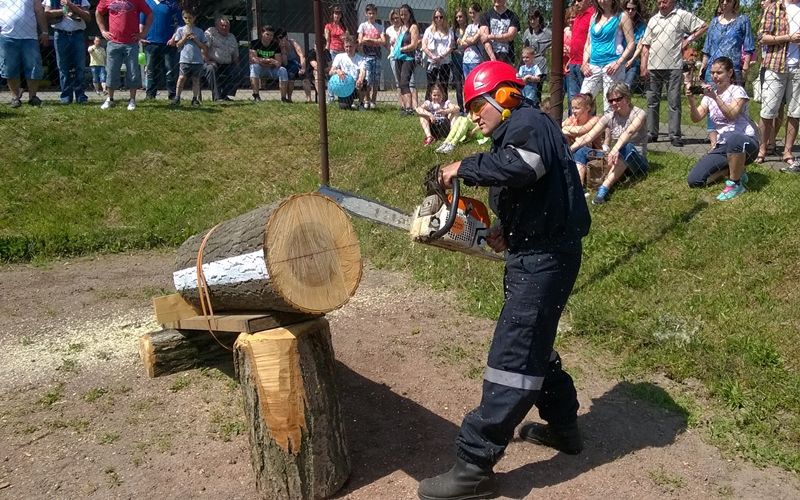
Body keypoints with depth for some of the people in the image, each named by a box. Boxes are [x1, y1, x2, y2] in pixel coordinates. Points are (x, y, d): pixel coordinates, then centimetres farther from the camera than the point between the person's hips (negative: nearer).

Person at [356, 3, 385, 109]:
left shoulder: (380, 27, 12)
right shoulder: (363, 26, 7)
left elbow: (383, 42, -2)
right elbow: (360, 41, -4)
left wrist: (369, 39, -8)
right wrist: (376, 41, -3)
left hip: (376, 56, 2)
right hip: (367, 55, -2)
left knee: (376, 80, 0)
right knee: (368, 79, -9)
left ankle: (373, 101, 7)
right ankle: (367, 100, -1)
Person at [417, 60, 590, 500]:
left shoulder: (528, 123, -11)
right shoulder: (512, 135, 20)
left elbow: (522, 165, -34)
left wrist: (464, 167, -24)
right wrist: (504, 232, 1)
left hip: (545, 259, -11)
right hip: (533, 254, 11)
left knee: (513, 357, -10)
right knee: (533, 344, 22)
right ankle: (563, 427, 40)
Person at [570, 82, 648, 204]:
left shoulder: (638, 114, -8)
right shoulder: (609, 117, 5)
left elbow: (629, 132, -30)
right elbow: (588, 137, -6)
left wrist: (616, 149, -48)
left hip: (636, 161, -5)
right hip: (617, 158, 5)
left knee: (626, 147, -38)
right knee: (581, 150, -11)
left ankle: (604, 189, -49)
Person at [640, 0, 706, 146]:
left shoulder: (682, 16, 3)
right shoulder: (653, 20, 14)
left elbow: (703, 26, 5)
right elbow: (646, 45, 11)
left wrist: (688, 40, -3)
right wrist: (644, 66, 2)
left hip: (673, 67, -4)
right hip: (653, 67, 4)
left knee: (674, 103, -3)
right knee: (652, 101, 7)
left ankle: (675, 135, 0)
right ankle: (651, 133, 14)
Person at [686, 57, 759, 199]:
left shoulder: (737, 90, -5)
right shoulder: (710, 94, 11)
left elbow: (732, 115, -24)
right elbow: (696, 118, -3)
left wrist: (715, 97, -34)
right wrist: (691, 100, -20)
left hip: (746, 142, -5)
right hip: (723, 145, 6)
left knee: (732, 138, -45)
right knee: (694, 180, -10)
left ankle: (735, 184, -22)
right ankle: (735, 170, 12)